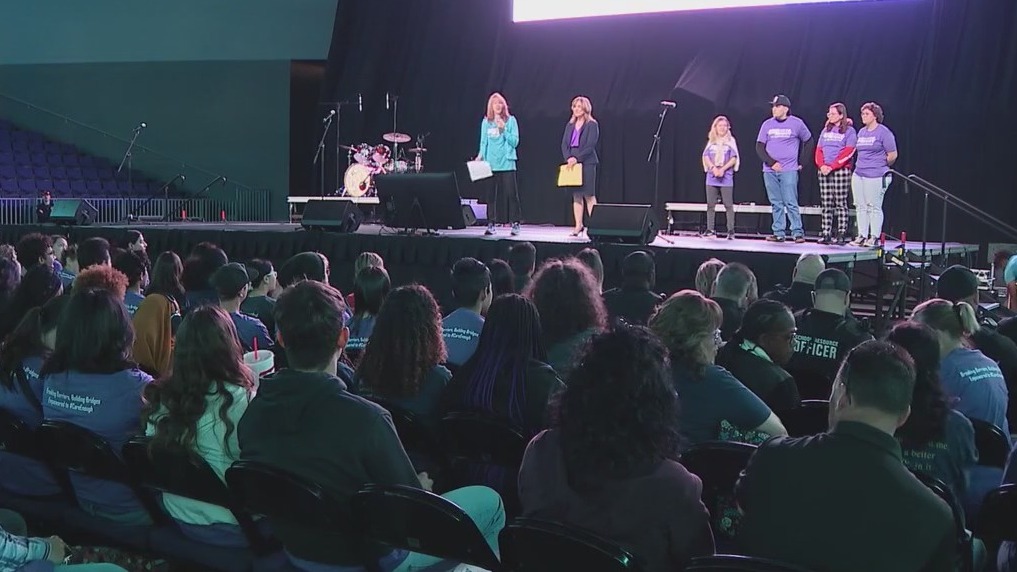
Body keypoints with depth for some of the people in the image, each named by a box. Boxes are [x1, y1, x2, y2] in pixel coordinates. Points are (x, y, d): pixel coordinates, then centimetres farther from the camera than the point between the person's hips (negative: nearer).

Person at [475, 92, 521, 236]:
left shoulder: (510, 120, 3)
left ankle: (515, 223, 1)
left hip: (507, 163, -2)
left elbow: (514, 142, -2)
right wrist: (480, 156, -2)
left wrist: (503, 130, -13)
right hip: (491, 163, 2)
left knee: (511, 193, -3)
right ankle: (491, 223, 7)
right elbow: (484, 142, 13)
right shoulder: (486, 122, 10)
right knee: (491, 194, 2)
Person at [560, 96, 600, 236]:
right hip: (571, 163, 5)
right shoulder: (570, 125, 15)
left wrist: (577, 158, -17)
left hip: (587, 163, -5)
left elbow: (590, 146, -10)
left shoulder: (592, 125, -2)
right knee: (576, 195, 4)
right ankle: (578, 225, 6)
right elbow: (564, 144, 10)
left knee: (589, 195, -6)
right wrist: (568, 158, -8)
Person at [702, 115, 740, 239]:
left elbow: (734, 159, -2)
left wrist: (722, 169, -13)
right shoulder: (711, 141, 12)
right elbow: (706, 157, 5)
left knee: (728, 205, -4)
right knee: (710, 204, 3)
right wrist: (713, 168, -12)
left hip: (726, 178, -3)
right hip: (711, 177, 3)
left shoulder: (730, 141, 4)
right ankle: (710, 230, 8)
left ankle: (731, 230, -3)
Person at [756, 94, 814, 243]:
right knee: (776, 203, 4)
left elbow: (808, 141, 12)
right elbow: (759, 147, 6)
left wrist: (801, 162, 7)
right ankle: (778, 233, 7)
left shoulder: (796, 123, 1)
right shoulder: (767, 124, 7)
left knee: (790, 203, -9)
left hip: (789, 171, -3)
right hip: (769, 171, 3)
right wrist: (771, 162, -7)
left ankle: (798, 233, -6)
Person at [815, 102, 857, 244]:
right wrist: (821, 165, -6)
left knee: (841, 203, -4)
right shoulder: (826, 130, 17)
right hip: (824, 171, 5)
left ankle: (842, 234, -4)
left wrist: (832, 166, -16)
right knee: (826, 204, 3)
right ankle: (826, 234, 4)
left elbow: (848, 152, -9)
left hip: (841, 170, -5)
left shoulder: (849, 131, 0)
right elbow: (819, 149, 13)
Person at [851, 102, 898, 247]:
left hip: (875, 176, -7)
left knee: (874, 207, -3)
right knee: (860, 206, 8)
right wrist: (861, 165, 15)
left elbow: (893, 155, -5)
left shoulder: (884, 132, -7)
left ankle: (874, 237, 1)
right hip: (858, 174, 7)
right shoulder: (861, 132, 14)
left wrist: (882, 167, 4)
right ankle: (862, 235, 14)